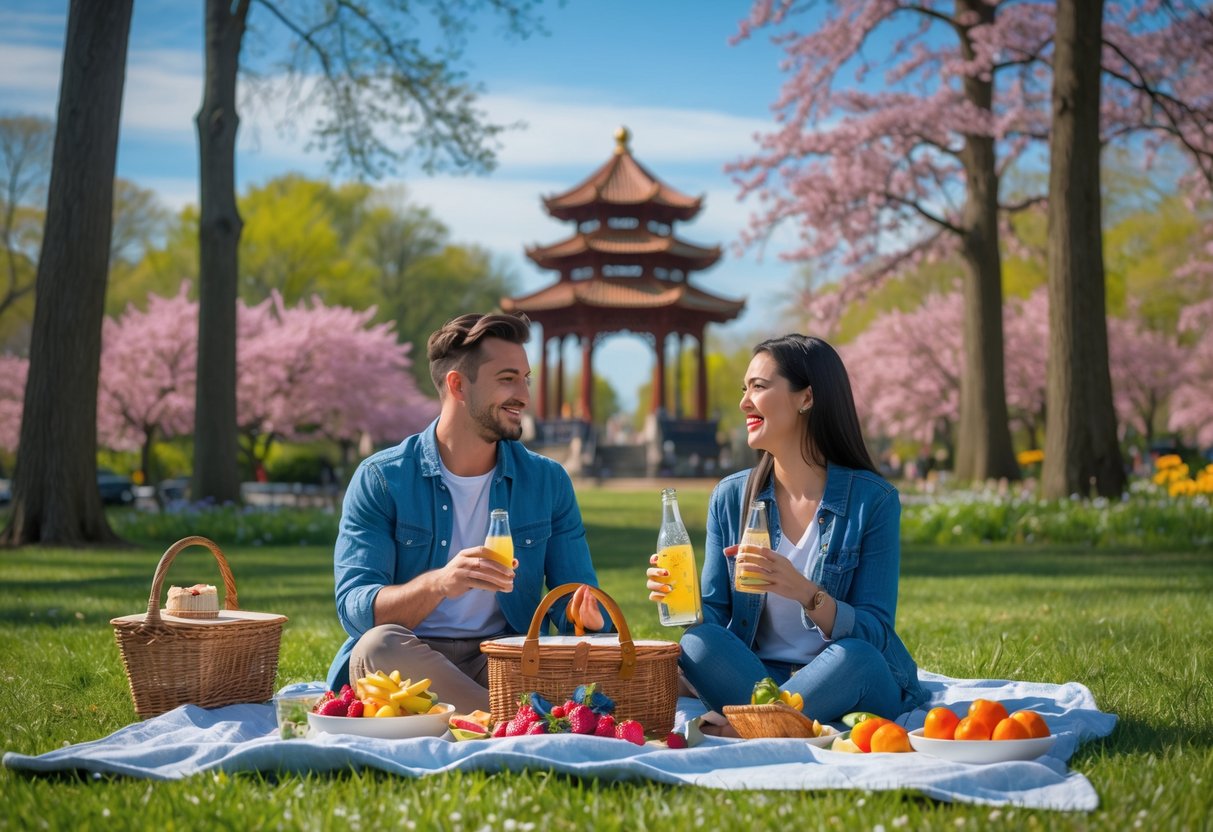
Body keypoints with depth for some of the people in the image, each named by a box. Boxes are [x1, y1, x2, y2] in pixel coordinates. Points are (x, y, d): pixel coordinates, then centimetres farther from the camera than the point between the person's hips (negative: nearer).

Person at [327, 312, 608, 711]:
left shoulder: (548, 482, 8)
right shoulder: (379, 479, -1)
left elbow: (573, 601, 7)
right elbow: (354, 607, -11)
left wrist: (584, 614, -20)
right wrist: (438, 584, -31)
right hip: (403, 663, 0)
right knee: (379, 644, -37)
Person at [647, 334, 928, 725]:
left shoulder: (872, 499, -8)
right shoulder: (730, 497, 3)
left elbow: (874, 633, -12)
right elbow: (715, 619, 4)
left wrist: (806, 593, -31)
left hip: (854, 686, -2)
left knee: (855, 656, -35)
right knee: (697, 644, -27)